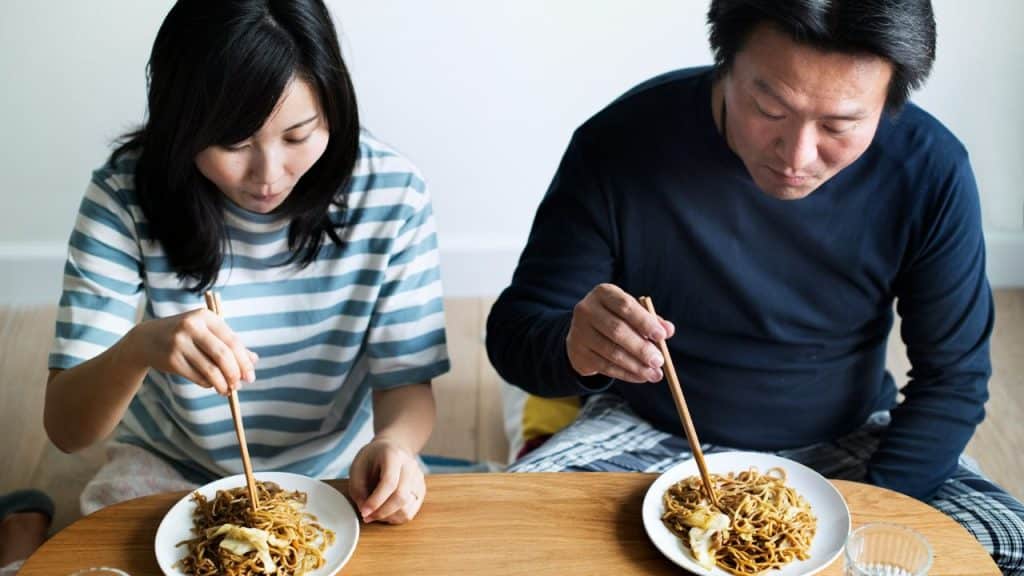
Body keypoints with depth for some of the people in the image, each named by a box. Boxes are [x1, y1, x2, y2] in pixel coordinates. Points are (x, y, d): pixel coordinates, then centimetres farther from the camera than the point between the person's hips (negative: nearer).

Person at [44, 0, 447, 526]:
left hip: (332, 474, -1)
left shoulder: (392, 194, -16)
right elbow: (65, 428, -17)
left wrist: (394, 442, -29)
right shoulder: (127, 195, -17)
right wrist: (139, 346, -38)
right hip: (168, 472, 1)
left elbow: (406, 382, -7)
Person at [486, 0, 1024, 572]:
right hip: (651, 434, 0)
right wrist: (574, 347, -38)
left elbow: (953, 378, -8)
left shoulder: (930, 168, -17)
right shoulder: (621, 143, -21)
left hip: (844, 444, 1)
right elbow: (513, 332, -15)